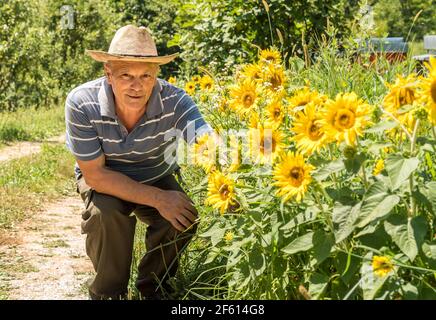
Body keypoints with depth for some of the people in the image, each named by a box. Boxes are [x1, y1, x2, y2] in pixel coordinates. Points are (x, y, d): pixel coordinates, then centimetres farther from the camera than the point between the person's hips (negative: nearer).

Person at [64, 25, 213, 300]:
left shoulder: (174, 102, -29)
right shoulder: (81, 104, -30)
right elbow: (95, 174, -25)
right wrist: (158, 198, -31)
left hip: (158, 178, 2)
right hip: (104, 179, -1)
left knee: (184, 219, -24)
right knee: (107, 213, -33)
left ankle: (153, 286, 7)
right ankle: (108, 292, -4)